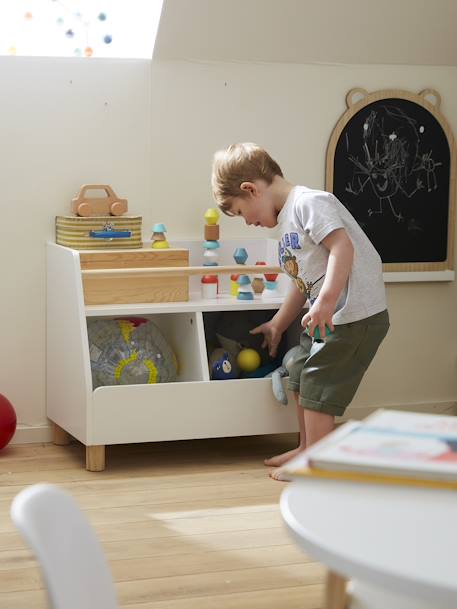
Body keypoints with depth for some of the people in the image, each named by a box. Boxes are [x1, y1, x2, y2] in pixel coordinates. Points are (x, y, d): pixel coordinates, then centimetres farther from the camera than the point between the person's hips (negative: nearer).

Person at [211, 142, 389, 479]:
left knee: (317, 388, -5)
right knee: (300, 379, 20)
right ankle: (307, 448, 36)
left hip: (354, 315, -11)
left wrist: (326, 302, -36)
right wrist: (278, 324, 30)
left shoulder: (309, 202, -14)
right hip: (327, 316, 11)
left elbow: (343, 246, -28)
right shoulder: (288, 218, 17)